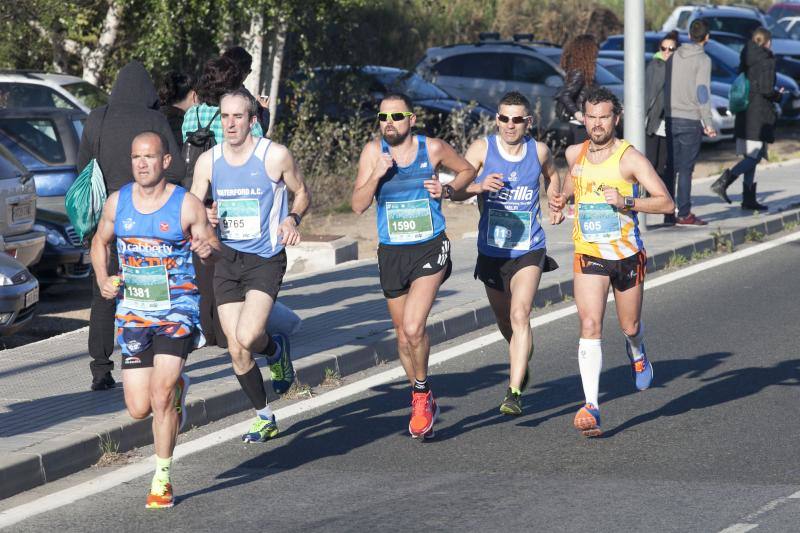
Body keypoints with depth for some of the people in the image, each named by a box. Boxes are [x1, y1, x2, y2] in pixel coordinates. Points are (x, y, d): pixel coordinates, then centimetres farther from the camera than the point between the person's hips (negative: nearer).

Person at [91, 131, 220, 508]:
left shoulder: (187, 205, -8)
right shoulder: (117, 202, 2)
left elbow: (211, 246, -2)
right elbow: (100, 242, 19)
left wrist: (208, 249, -27)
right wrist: (102, 279, 1)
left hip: (177, 307, -3)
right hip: (132, 310, 4)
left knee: (160, 395, -18)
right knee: (139, 409, 1)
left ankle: (162, 479, -2)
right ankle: (177, 388, 38)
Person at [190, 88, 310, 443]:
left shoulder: (275, 156, -7)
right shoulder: (208, 161, 2)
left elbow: (302, 193, 7)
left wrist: (292, 219, -13)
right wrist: (205, 219, -16)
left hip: (265, 258, -4)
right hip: (226, 259, 4)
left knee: (248, 336, -22)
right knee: (236, 351, 2)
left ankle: (277, 351, 15)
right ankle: (265, 419, 21)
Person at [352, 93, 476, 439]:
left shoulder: (433, 149, -5)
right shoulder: (374, 151, -1)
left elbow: (467, 170, 14)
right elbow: (358, 205, -5)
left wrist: (447, 190, -5)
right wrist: (377, 175, -19)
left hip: (430, 248, -3)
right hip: (391, 252, 3)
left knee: (413, 328, -20)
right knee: (403, 335, 13)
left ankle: (421, 394, 3)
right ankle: (423, 403, 32)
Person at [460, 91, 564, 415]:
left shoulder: (538, 151, -1)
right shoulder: (483, 148, -6)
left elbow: (552, 175, 23)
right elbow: (457, 191, -14)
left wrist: (556, 205, 6)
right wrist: (480, 186, -34)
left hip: (528, 251, -2)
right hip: (491, 251, 2)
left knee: (520, 316, -21)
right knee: (504, 320, 18)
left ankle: (514, 392, -25)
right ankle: (521, 362, 52)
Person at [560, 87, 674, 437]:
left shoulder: (630, 158, -12)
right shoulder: (574, 154, 4)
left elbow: (666, 203, -17)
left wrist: (626, 201, -28)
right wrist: (562, 198, 15)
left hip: (628, 254, -2)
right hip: (589, 255, 2)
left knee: (630, 327, 14)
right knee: (590, 326, -15)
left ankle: (637, 355, 53)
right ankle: (591, 407, -22)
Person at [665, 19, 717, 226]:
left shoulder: (674, 57, 10)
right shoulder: (702, 60, -7)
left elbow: (666, 87, 12)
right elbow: (702, 92, -12)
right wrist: (708, 123, -10)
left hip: (671, 119, 5)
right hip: (691, 120, -5)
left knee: (672, 166, 9)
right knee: (686, 168, -4)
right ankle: (684, 214, -4)